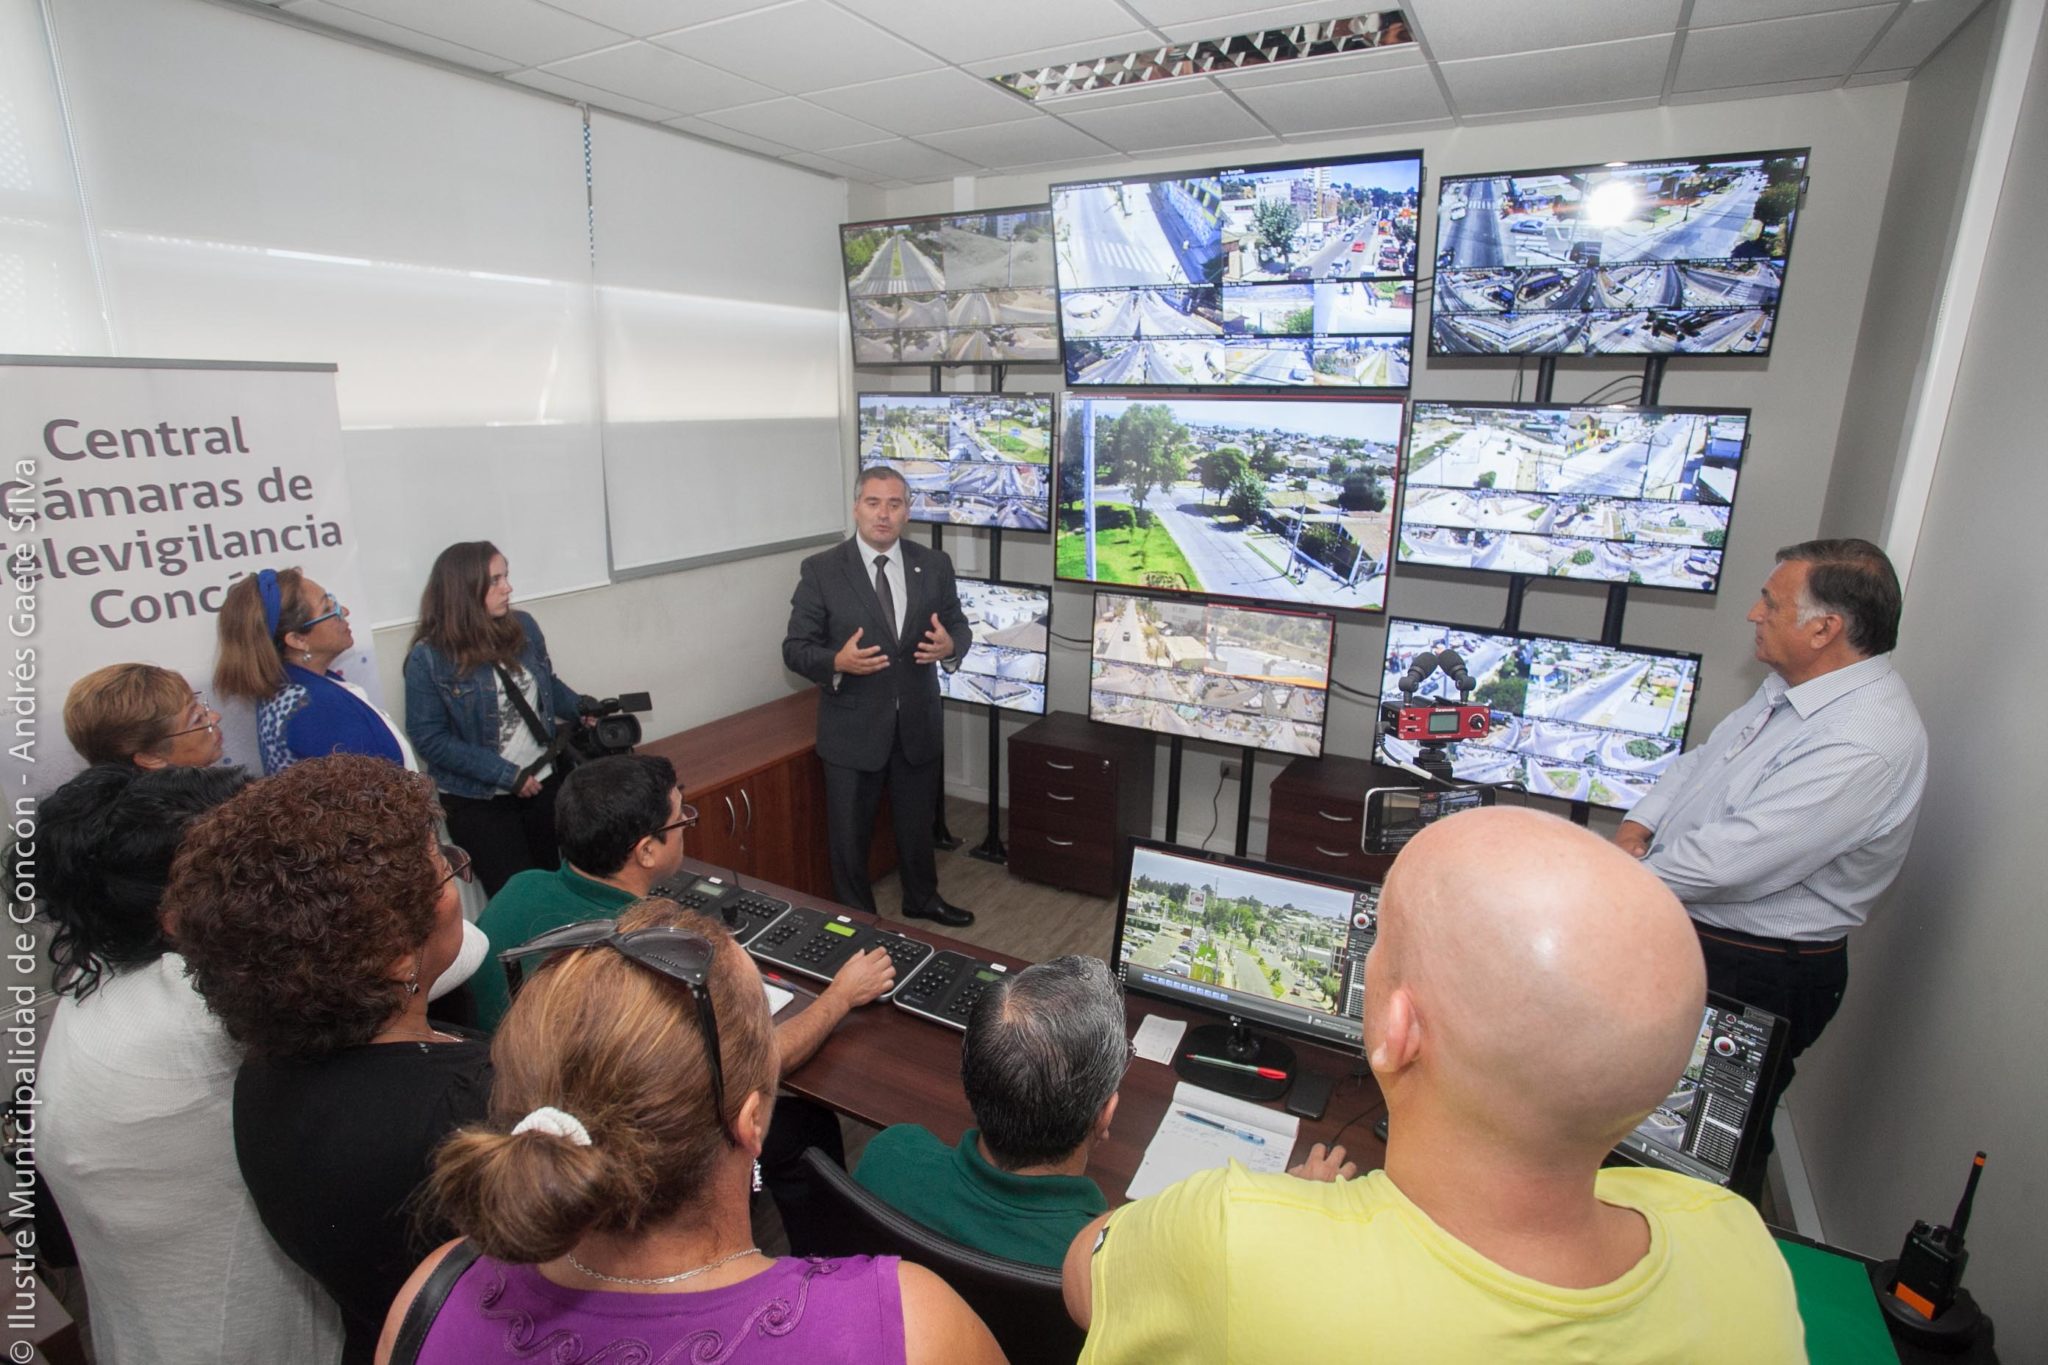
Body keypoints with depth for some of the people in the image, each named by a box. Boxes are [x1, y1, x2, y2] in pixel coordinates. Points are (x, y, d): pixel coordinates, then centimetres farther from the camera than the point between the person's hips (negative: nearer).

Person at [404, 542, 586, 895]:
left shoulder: (523, 626, -1)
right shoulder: (428, 658, -13)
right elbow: (430, 739, -13)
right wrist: (508, 775, -17)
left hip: (545, 782, 4)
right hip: (478, 800, -4)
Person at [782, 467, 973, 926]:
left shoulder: (934, 565, -1)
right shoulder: (821, 570, -10)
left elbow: (959, 626, 6)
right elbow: (795, 648, -8)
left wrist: (950, 645, -18)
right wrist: (837, 663, -28)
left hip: (918, 724, 3)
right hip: (853, 729, -3)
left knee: (919, 822, 22)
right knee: (850, 833, 12)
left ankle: (921, 899, 47)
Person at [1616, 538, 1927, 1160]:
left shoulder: (1868, 743, -28)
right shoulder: (1793, 686, 2)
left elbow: (1729, 858, -31)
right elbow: (1701, 758, 14)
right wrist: (1638, 825, -3)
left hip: (1749, 974, -8)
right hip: (1686, 932, 9)